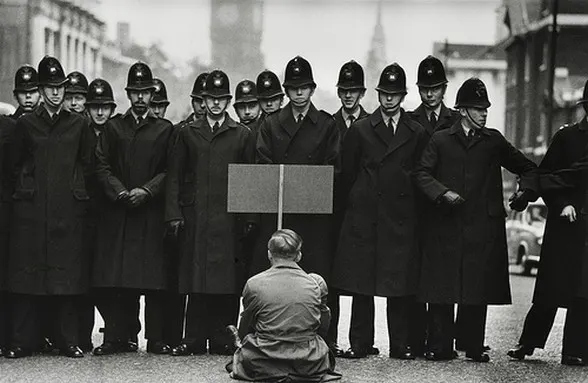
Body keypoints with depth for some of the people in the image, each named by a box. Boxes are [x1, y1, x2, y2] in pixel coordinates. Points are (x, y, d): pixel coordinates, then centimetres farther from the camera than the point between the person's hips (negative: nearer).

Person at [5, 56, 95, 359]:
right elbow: (16, 163, 13)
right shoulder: (26, 124, 7)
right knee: (28, 272, -2)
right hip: (31, 208, 0)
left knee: (67, 273, 0)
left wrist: (73, 186, 7)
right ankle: (22, 342, 2)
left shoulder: (78, 125, 8)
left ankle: (68, 341, 5)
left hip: (68, 208, 0)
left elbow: (87, 164, 13)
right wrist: (30, 184, 6)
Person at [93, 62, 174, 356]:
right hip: (117, 212, 1)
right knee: (114, 279, -3)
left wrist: (146, 190, -10)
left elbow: (169, 171, 4)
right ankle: (118, 337, 2)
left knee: (154, 278, -4)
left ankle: (156, 338, 1)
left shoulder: (164, 129, 10)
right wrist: (120, 192, -8)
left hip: (151, 211, -1)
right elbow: (102, 166, 6)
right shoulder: (113, 127, 12)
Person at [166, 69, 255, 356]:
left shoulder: (242, 135, 11)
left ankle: (223, 339, 3)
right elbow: (175, 176, 10)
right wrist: (174, 214, 1)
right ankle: (195, 340, 3)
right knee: (196, 278, -1)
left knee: (228, 280, -2)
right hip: (195, 217, 0)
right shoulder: (188, 133, 12)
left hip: (229, 219, 0)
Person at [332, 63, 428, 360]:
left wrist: (412, 209, 7)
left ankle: (400, 344, 6)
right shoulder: (359, 130, 7)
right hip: (364, 217, 0)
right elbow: (347, 174, 10)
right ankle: (361, 343, 6)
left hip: (401, 220, 0)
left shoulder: (417, 134, 8)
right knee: (361, 282, 0)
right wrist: (353, 205, 9)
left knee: (400, 282, 0)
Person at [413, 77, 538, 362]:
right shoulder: (440, 140, 8)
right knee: (441, 288, -2)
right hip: (445, 226, -1)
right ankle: (440, 347, 4)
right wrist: (443, 192, -16)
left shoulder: (494, 141, 13)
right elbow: (422, 173, 0)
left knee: (478, 290, 0)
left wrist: (525, 192, 1)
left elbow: (527, 168, 20)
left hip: (482, 228, 1)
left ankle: (474, 348, 6)